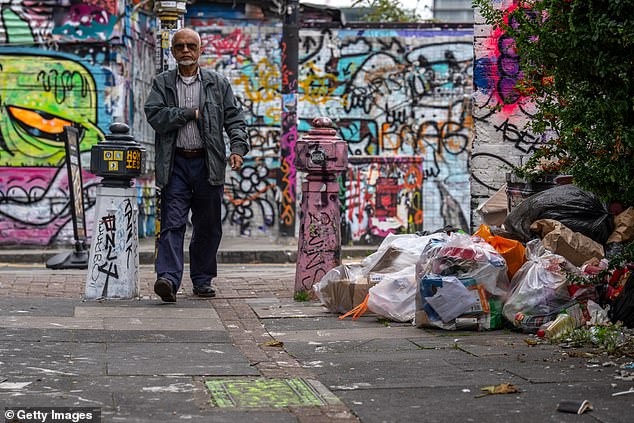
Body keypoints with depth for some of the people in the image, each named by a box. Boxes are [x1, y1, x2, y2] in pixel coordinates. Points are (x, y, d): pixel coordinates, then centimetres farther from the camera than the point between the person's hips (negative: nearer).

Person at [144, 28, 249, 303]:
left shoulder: (218, 84, 10)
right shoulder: (162, 83, 8)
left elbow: (234, 118, 5)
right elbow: (155, 116, -6)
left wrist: (238, 148, -10)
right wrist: (191, 113, -7)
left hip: (208, 163, 2)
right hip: (175, 163, -1)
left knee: (208, 226, 7)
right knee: (172, 223, -11)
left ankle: (203, 280, 19)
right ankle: (168, 279, -19)